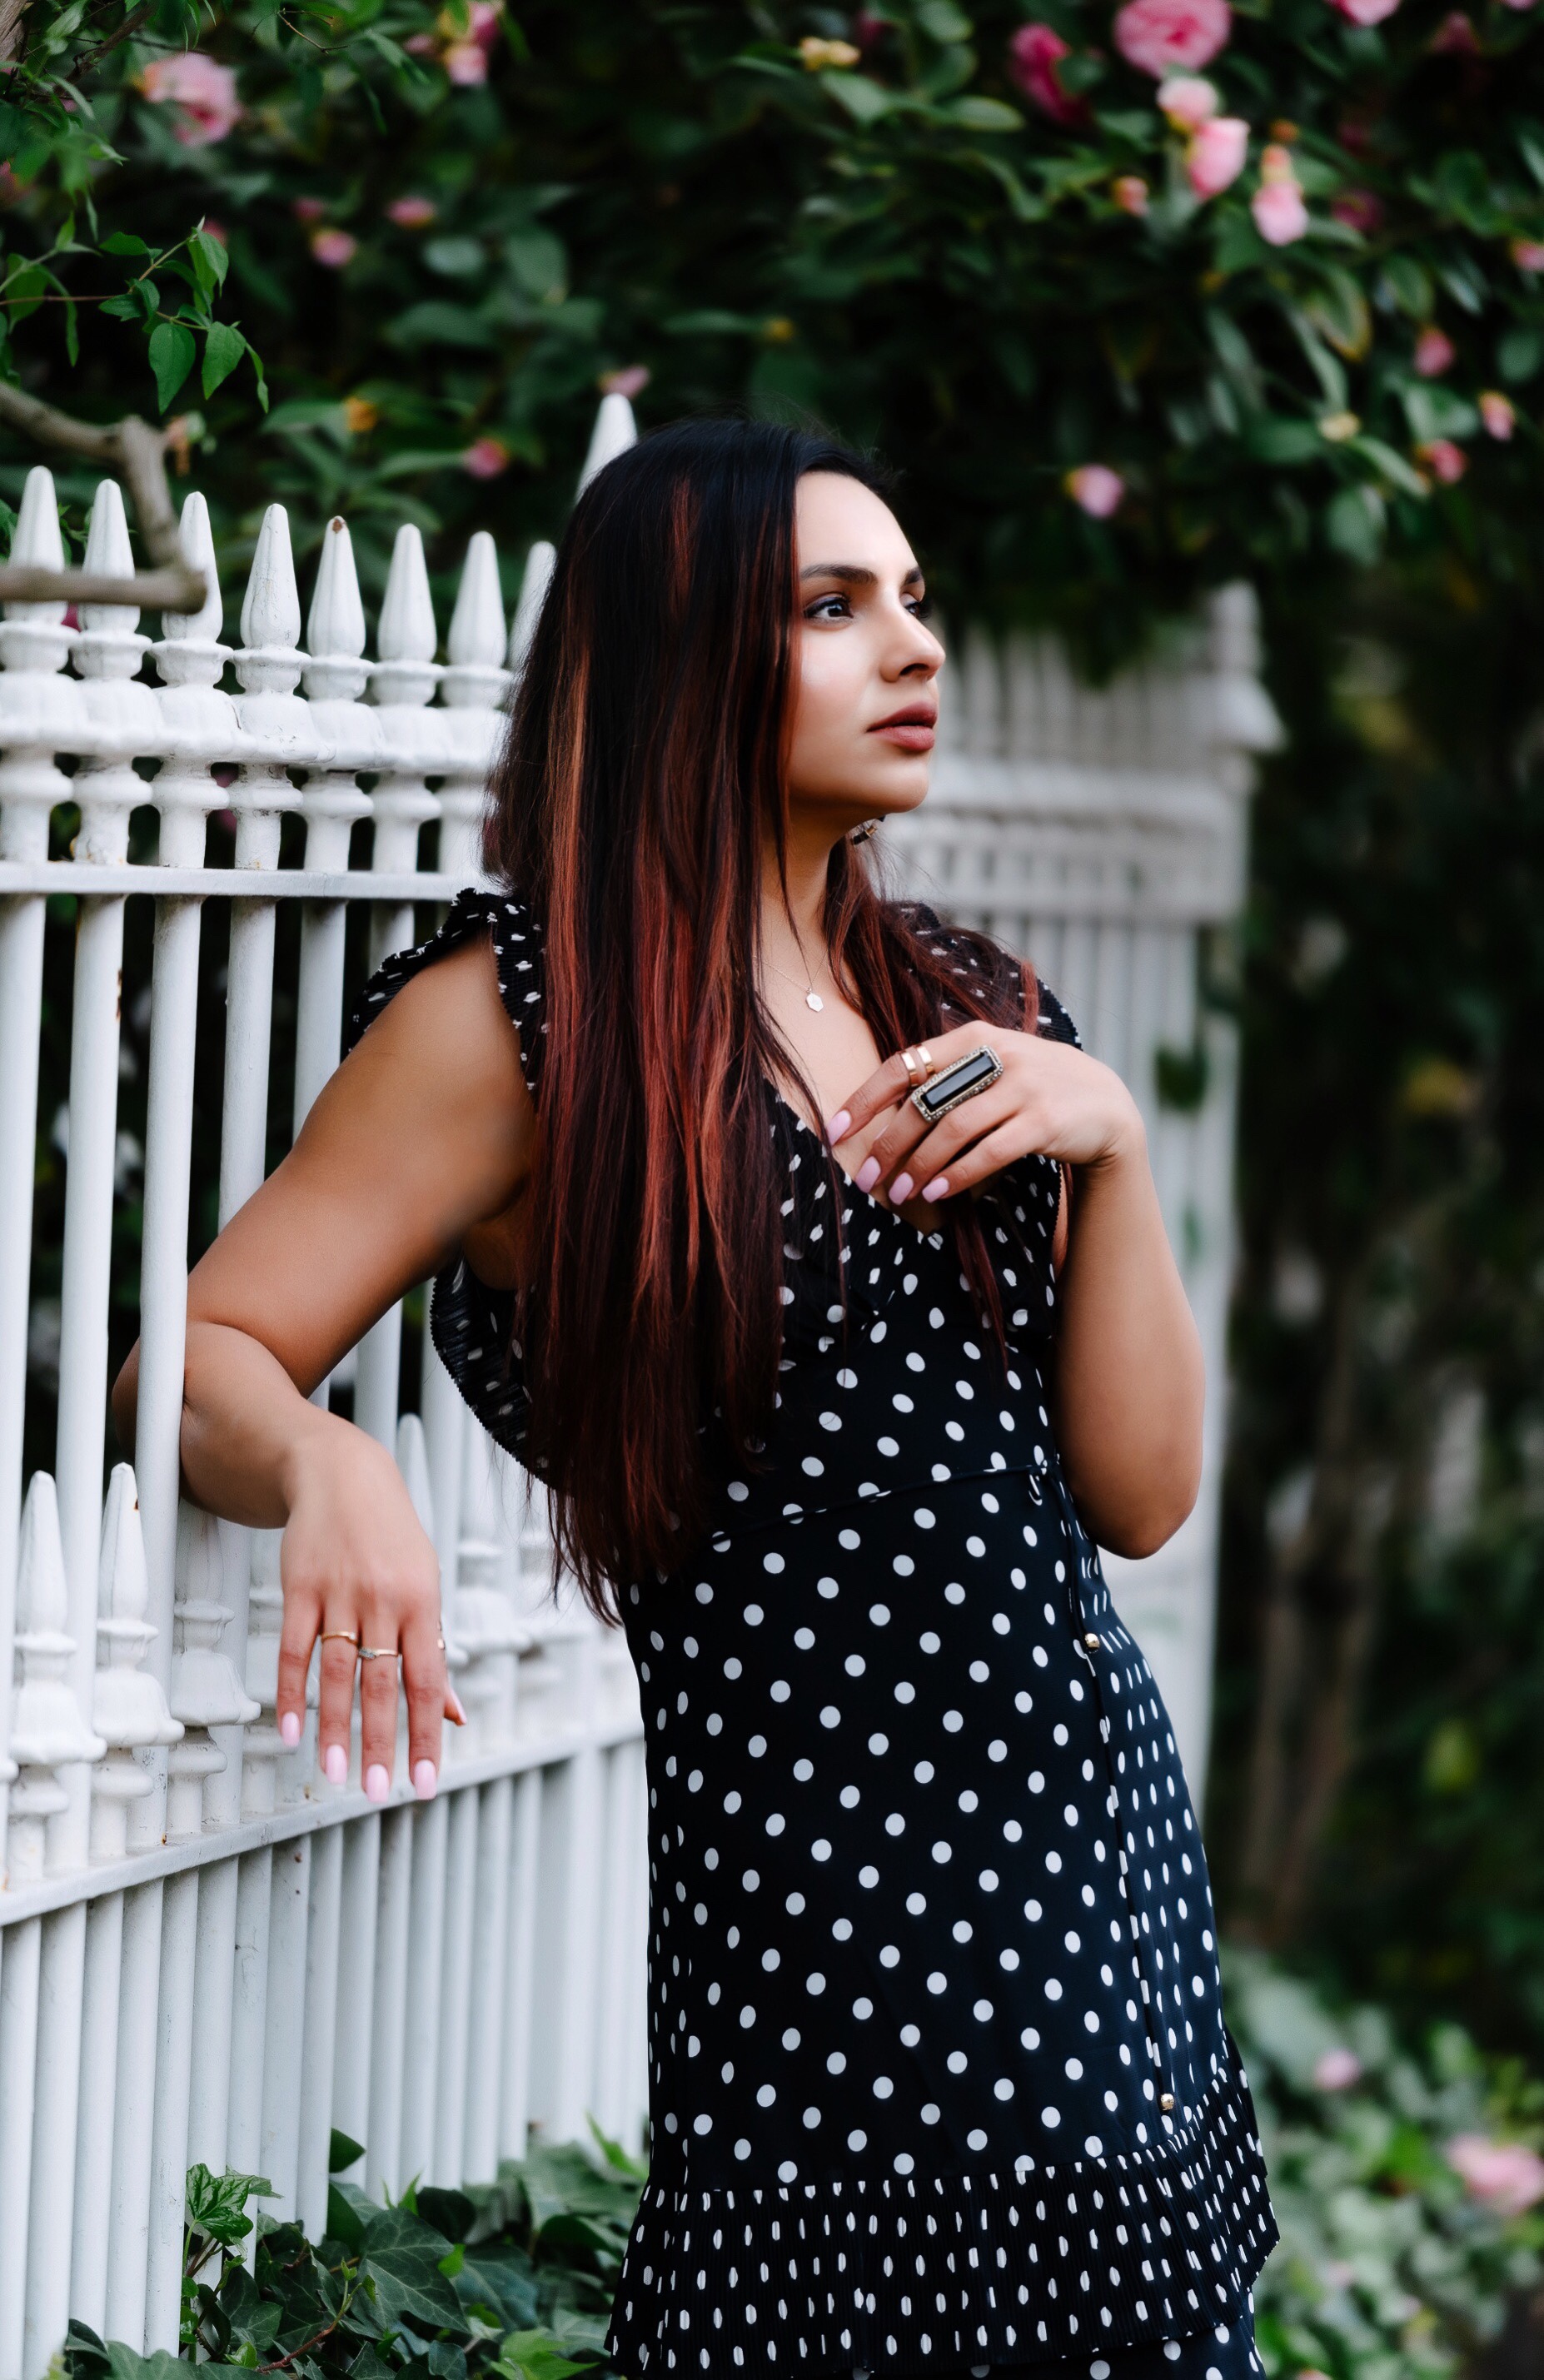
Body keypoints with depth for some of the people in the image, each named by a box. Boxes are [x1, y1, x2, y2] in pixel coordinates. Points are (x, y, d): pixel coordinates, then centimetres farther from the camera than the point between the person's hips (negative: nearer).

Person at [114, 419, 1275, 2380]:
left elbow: (1138, 1492, 9)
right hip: (816, 1908, -6)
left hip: (1106, 1858, 6)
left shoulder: (976, 1023, 14)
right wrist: (326, 1464, -27)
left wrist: (1110, 1145, -4)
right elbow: (198, 1364, -5)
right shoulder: (518, 1021, -3)